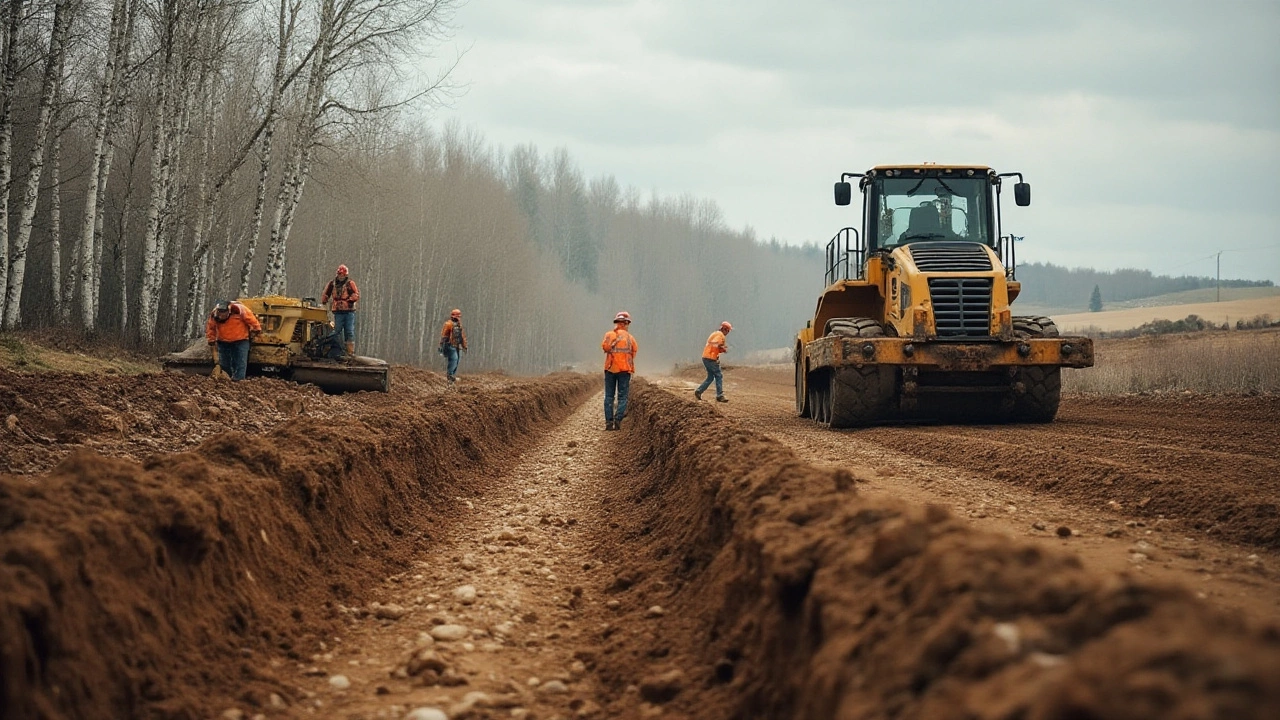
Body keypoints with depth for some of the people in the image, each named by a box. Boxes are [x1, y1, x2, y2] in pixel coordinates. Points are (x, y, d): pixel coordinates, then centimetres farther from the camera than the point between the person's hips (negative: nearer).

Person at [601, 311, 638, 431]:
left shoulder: (609, 335, 1)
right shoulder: (630, 338, 2)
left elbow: (605, 347, -15)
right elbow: (633, 354, 5)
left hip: (610, 368, 1)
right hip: (624, 369, -1)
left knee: (609, 396, 7)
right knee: (622, 396, 3)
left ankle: (609, 421, 2)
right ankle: (618, 419, -12)